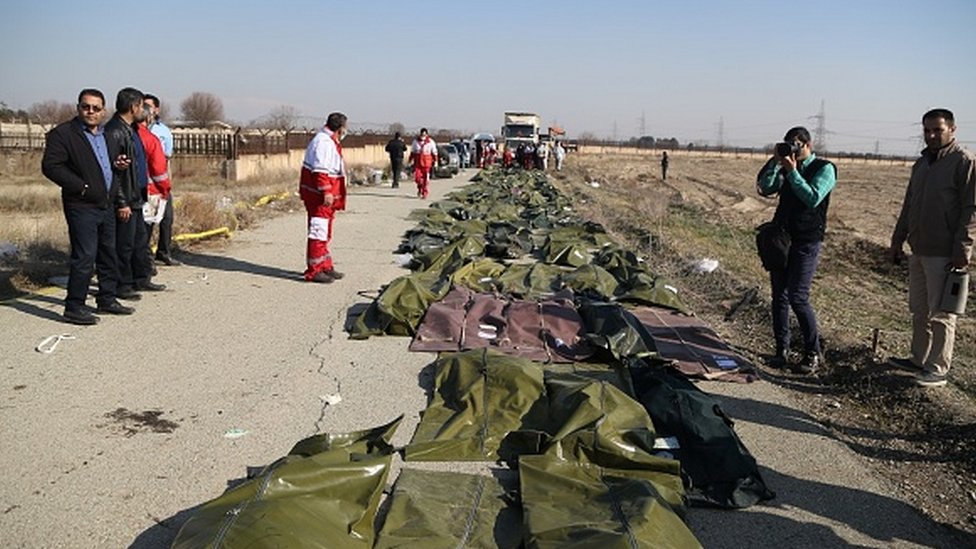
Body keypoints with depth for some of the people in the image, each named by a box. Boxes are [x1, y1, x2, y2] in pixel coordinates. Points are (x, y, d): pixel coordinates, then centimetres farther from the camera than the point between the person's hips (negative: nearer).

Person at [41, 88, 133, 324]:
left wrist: (117, 164, 6)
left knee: (108, 254, 14)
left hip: (106, 205, 8)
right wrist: (81, 187, -18)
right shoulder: (63, 133, -8)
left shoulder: (106, 134, 16)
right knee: (84, 257, -8)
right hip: (82, 207, -8)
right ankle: (74, 307, 0)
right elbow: (50, 166, -14)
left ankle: (107, 300, 26)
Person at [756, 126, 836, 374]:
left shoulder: (824, 168, -2)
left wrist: (792, 172, -16)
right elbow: (765, 189, 2)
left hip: (806, 242, -6)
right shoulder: (786, 168, 14)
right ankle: (782, 350, 12)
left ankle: (814, 353, 2)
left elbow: (813, 199, -16)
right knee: (779, 296, 5)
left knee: (797, 297, -11)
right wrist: (775, 162, -7)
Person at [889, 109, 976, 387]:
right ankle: (920, 359, 27)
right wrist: (897, 240, 19)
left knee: (941, 314, 0)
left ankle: (938, 369, 8)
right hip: (918, 250, 8)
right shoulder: (921, 163, 14)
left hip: (943, 254, -8)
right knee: (919, 310, 15)